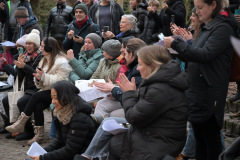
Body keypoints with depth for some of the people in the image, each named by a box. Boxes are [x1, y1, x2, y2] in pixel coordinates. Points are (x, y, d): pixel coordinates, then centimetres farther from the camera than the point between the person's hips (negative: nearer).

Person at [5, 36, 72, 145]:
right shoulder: (44, 60, 19)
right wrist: (38, 78, -5)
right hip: (46, 91, 7)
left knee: (36, 96, -27)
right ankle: (39, 134, -21)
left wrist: (44, 76, -20)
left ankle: (21, 122, -20)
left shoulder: (62, 62, -8)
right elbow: (40, 85, 19)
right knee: (38, 105, -25)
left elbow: (61, 80, -19)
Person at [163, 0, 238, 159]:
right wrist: (175, 50, 5)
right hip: (196, 91, 9)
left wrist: (176, 43, -21)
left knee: (210, 136, 0)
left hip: (209, 94, -9)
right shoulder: (205, 28, 15)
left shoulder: (223, 28, -12)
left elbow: (205, 55, -23)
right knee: (199, 136, 15)